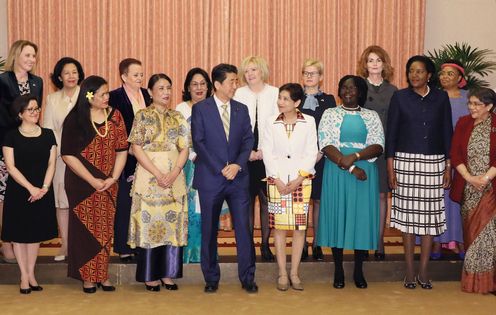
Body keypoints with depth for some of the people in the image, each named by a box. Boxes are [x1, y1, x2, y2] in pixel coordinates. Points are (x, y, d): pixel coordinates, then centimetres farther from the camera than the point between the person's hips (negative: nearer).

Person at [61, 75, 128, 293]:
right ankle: (87, 276, 12)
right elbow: (68, 155, -10)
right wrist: (92, 181, -13)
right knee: (84, 228, 2)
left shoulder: (114, 116, 2)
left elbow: (122, 149, 3)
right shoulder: (74, 119, -7)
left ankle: (103, 274, 16)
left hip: (108, 184, 3)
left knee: (105, 229, 7)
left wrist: (113, 178, -8)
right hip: (81, 184, -3)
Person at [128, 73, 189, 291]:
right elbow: (136, 148, -7)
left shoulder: (177, 117, 11)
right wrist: (158, 174, -15)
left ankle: (168, 274, 14)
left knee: (173, 223, 5)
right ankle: (150, 275, 8)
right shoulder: (142, 116, 1)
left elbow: (184, 148, 6)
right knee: (149, 222, -1)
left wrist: (174, 172, -11)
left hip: (175, 178, 4)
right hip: (149, 178, -3)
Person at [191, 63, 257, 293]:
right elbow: (198, 143, -6)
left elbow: (248, 140, 7)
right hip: (210, 178, -2)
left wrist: (237, 165, -9)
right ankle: (211, 278, 18)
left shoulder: (241, 109, 10)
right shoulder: (200, 109, -1)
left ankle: (247, 278, 8)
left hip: (238, 178, 2)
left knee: (244, 227, -1)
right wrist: (220, 169, -11)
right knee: (209, 230, 6)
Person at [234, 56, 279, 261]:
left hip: (268, 155, 0)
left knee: (267, 200, -1)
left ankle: (265, 243, 7)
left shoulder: (275, 93, 4)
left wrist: (264, 151, -7)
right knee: (246, 200, 1)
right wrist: (248, 151, -5)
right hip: (245, 156, 1)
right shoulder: (239, 94, 6)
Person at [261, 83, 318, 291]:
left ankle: (294, 273, 11)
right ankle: (282, 274, 9)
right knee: (279, 226, 1)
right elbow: (268, 153, 1)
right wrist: (278, 180, -7)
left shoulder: (308, 122, 2)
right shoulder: (270, 123, 4)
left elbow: (311, 153, 0)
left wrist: (298, 180, -8)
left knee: (300, 226, 1)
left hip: (301, 181, 0)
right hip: (277, 181, 0)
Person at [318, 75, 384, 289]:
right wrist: (349, 167, -15)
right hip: (336, 173, -1)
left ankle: (358, 271, 13)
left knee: (362, 217, 2)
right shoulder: (330, 114, 6)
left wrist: (355, 156, -18)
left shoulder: (372, 116, 9)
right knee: (337, 216, 1)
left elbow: (378, 147, -1)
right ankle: (338, 270, 11)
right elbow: (326, 146, -6)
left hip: (365, 173, 1)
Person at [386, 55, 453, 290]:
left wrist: (448, 166, 4)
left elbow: (447, 132, 8)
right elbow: (391, 132, 2)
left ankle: (423, 271, 10)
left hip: (433, 163, 1)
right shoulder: (399, 97, 3)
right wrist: (390, 167, -3)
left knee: (430, 215, 1)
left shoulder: (441, 98, 6)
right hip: (406, 162, -1)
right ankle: (409, 272, 9)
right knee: (408, 214, 0)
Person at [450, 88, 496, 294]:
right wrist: (469, 178, -9)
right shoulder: (463, 123, 6)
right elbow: (455, 154, 2)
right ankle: (472, 280, 16)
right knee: (470, 231, 6)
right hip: (467, 189, 3)